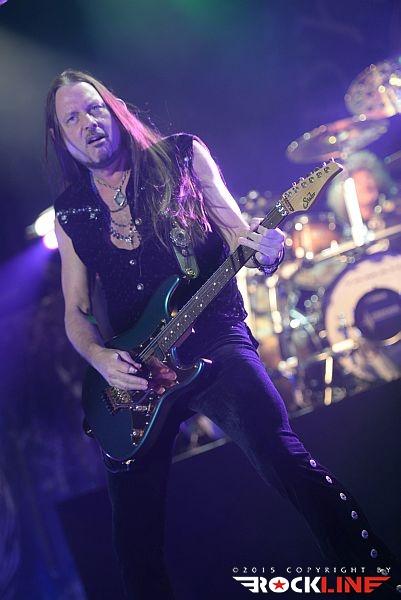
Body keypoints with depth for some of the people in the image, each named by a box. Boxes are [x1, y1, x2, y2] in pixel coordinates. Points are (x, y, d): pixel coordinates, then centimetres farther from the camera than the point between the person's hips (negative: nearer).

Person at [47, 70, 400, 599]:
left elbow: (237, 231, 6)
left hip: (212, 338, -3)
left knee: (284, 458, -25)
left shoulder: (181, 156, 6)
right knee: (135, 542, 5)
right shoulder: (70, 213, 11)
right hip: (129, 373, 3)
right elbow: (76, 312, 14)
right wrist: (101, 358, -7)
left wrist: (264, 249, -18)